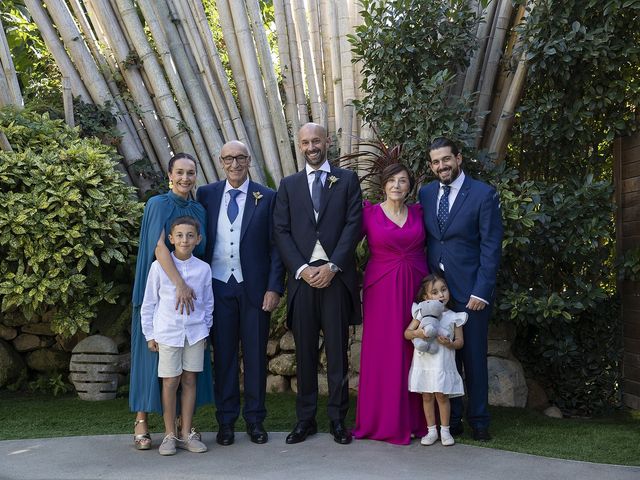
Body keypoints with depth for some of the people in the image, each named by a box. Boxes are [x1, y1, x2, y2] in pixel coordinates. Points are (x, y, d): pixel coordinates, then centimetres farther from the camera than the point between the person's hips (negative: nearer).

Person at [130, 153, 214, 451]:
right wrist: (179, 284, -28)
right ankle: (141, 421, 8)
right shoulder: (158, 205, -5)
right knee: (152, 352, 0)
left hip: (190, 289, 5)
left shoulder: (199, 210, 11)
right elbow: (159, 246, -18)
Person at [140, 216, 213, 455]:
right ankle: (169, 435, 11)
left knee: (189, 381, 7)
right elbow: (148, 303, 1)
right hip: (168, 332, -2)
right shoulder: (159, 267, -4)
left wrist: (205, 331, 10)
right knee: (170, 382, 1)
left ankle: (187, 433, 15)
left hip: (195, 333, 2)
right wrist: (150, 334, 0)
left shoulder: (203, 269, 1)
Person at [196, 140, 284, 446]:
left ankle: (255, 419, 19)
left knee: (255, 355, 7)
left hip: (254, 287, -1)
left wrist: (274, 287, -7)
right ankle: (226, 420, 18)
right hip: (218, 286, 1)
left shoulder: (267, 197, 2)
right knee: (223, 355, 7)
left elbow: (275, 246, 0)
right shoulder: (206, 195, 6)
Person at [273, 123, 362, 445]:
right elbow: (281, 232, 5)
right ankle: (305, 419, 14)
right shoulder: (289, 185, 13)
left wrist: (332, 266, -11)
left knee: (337, 351, 3)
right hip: (302, 277, 2)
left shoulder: (347, 180, 9)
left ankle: (338, 419, 12)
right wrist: (302, 269, -8)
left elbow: (354, 225, -1)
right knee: (305, 352, 6)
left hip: (337, 276, -1)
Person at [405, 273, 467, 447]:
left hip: (443, 364, -2)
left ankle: (444, 430, 15)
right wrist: (416, 333, -19)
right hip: (424, 362, 2)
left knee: (442, 396, 1)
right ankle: (431, 430, 18)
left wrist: (449, 343, -18)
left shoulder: (453, 317, 1)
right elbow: (407, 333, 2)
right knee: (427, 396, 7)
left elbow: (460, 341, 2)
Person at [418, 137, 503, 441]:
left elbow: (491, 246, -7)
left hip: (470, 291, -3)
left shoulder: (483, 194, -5)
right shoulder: (425, 194, 8)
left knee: (473, 357, 5)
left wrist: (481, 291, -13)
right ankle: (450, 419, 19)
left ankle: (478, 421, 18)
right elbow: (424, 240, 12)